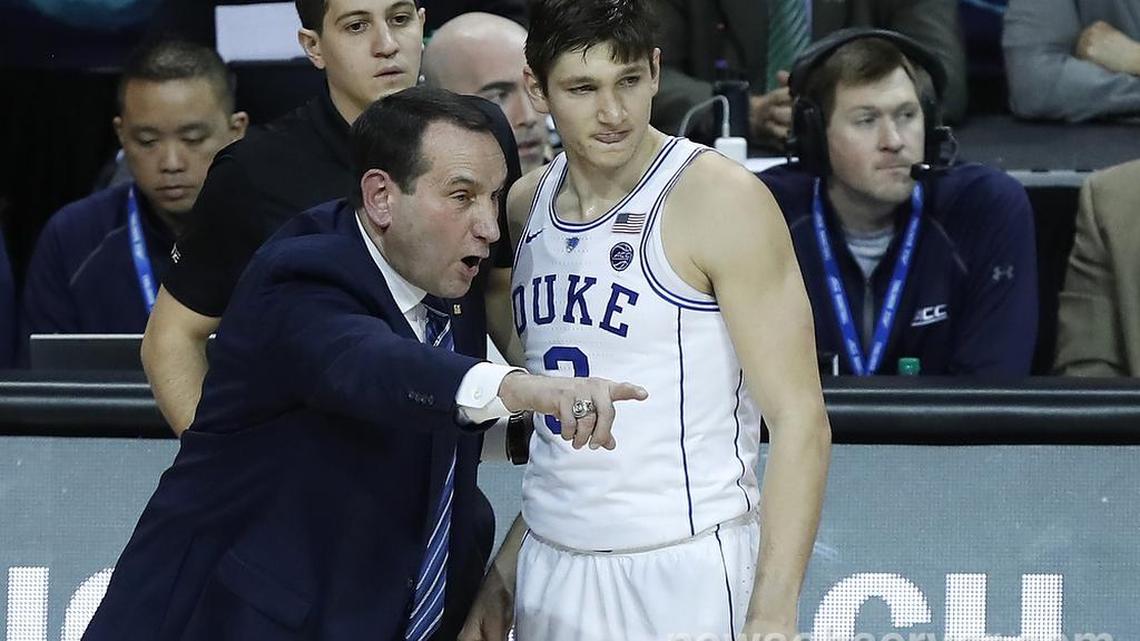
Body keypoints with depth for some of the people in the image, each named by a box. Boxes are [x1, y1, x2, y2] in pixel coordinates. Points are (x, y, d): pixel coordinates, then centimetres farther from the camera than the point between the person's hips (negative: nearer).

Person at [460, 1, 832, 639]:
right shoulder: (528, 205, 10)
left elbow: (800, 420, -12)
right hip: (552, 578, 6)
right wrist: (504, 575, 13)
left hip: (686, 579, -6)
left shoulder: (721, 199, -10)